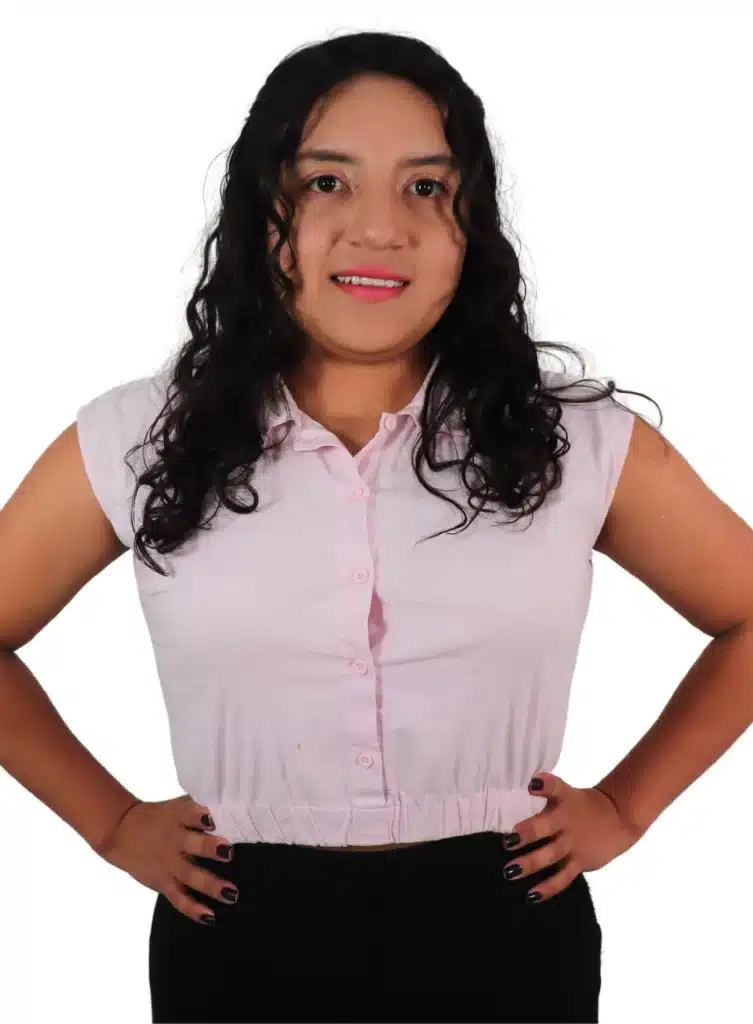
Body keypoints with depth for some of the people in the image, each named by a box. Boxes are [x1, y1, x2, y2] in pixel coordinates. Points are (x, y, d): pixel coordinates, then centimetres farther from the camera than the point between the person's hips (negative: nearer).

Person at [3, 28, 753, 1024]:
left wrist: (627, 804, 3)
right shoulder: (140, 442, -3)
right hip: (245, 942, 0)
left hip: (504, 937, 0)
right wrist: (111, 821, 3)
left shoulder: (582, 440, -3)